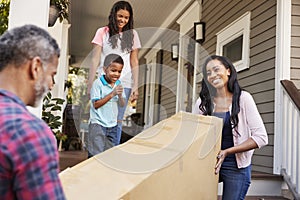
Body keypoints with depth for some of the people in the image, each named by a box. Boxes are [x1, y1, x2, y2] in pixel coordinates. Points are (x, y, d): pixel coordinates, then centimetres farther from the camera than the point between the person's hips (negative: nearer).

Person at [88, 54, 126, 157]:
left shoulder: (118, 84, 5)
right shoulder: (98, 83, -12)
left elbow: (122, 104, 6)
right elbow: (96, 104, -17)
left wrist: (120, 95, -16)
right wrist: (112, 94, -22)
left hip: (112, 125, 6)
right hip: (98, 123, -6)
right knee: (96, 154, -8)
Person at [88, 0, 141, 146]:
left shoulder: (132, 34, 11)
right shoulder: (103, 32, 6)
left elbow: (134, 62, 9)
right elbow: (95, 60, 3)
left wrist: (135, 86, 2)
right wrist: (90, 84, -4)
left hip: (124, 84, 1)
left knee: (117, 121, 1)